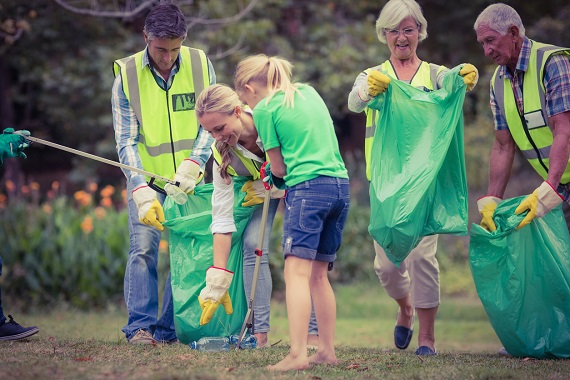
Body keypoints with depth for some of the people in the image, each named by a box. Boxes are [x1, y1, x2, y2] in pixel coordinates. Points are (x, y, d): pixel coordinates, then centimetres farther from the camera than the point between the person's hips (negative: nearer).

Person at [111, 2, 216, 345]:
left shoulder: (200, 65, -6)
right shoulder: (126, 75, -10)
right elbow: (126, 140, -11)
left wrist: (193, 164, -19)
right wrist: (141, 191, -22)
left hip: (188, 178, 2)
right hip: (146, 177, -2)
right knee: (144, 248, -13)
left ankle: (171, 329, 4)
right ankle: (141, 326, -8)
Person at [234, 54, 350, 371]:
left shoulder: (264, 109, 1)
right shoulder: (309, 92, 19)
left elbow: (279, 168, 5)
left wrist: (272, 174, 27)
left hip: (308, 187, -7)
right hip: (341, 184, 7)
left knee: (297, 271, -12)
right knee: (318, 273, 14)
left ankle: (298, 354, -24)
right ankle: (328, 350, 14)